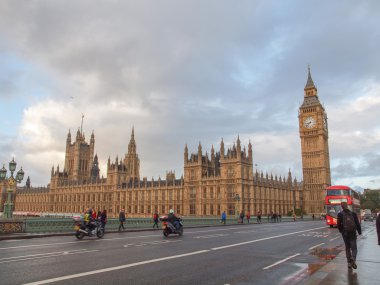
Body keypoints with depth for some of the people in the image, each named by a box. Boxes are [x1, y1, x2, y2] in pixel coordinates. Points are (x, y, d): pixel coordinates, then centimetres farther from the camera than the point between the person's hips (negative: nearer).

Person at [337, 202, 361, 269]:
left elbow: (338, 224, -9)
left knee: (347, 248, 14)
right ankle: (353, 259, -20)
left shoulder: (340, 214, -6)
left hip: (345, 233, 1)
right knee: (354, 248, 6)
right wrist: (359, 231, 12)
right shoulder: (353, 214, -5)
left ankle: (349, 262, 14)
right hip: (353, 233, 0)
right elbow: (357, 224, -4)